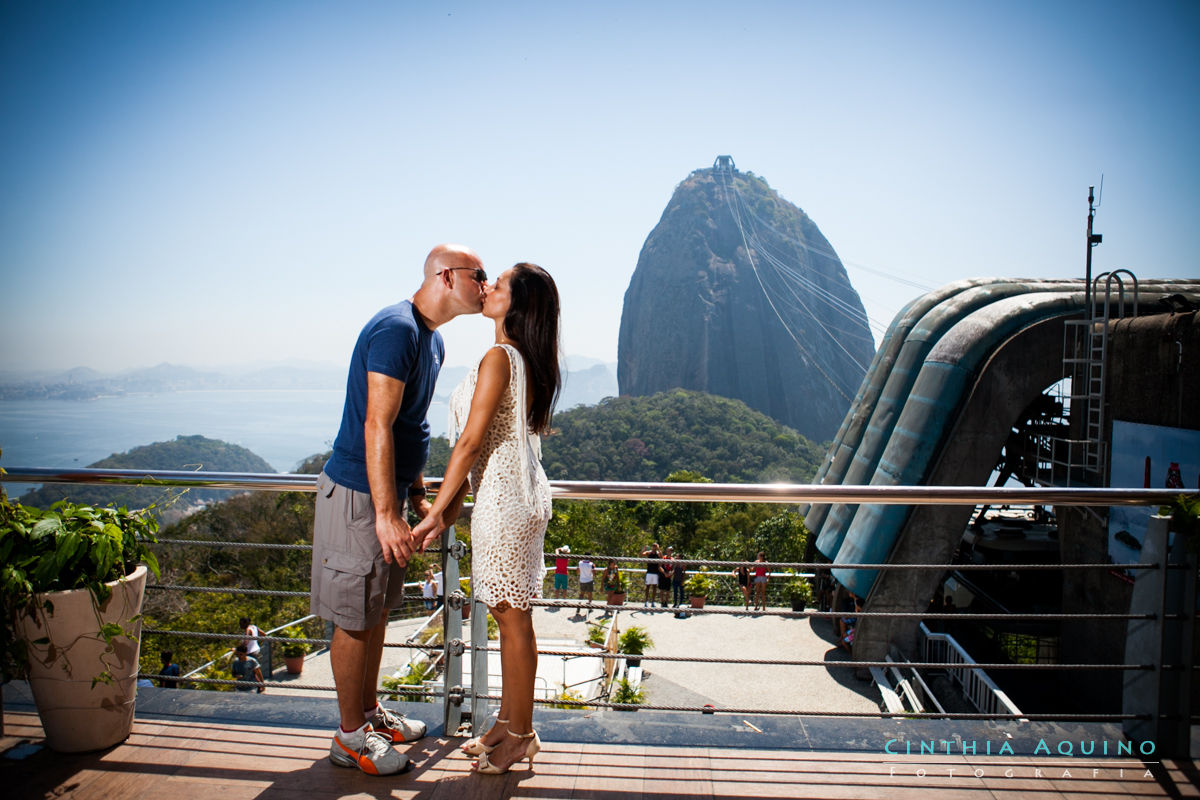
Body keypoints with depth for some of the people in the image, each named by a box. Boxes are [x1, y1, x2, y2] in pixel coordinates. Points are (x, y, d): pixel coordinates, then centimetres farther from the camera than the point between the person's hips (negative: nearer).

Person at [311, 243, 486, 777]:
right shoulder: (395, 329, -20)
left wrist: (417, 497, 20)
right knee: (355, 618, 3)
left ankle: (369, 711, 34)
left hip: (387, 492, 10)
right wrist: (387, 516, -27)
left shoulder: (432, 340, 12)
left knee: (377, 610, 19)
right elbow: (377, 427, -25)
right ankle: (350, 736, 18)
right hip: (358, 494, -10)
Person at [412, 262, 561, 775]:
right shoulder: (527, 360, 12)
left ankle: (520, 736, 18)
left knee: (512, 618, 3)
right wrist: (453, 505, 17)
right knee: (509, 615, 17)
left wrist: (436, 512, -12)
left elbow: (471, 442, -18)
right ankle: (508, 721, 31)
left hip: (505, 500, -10)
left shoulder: (499, 357, -17)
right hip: (517, 495, 10)